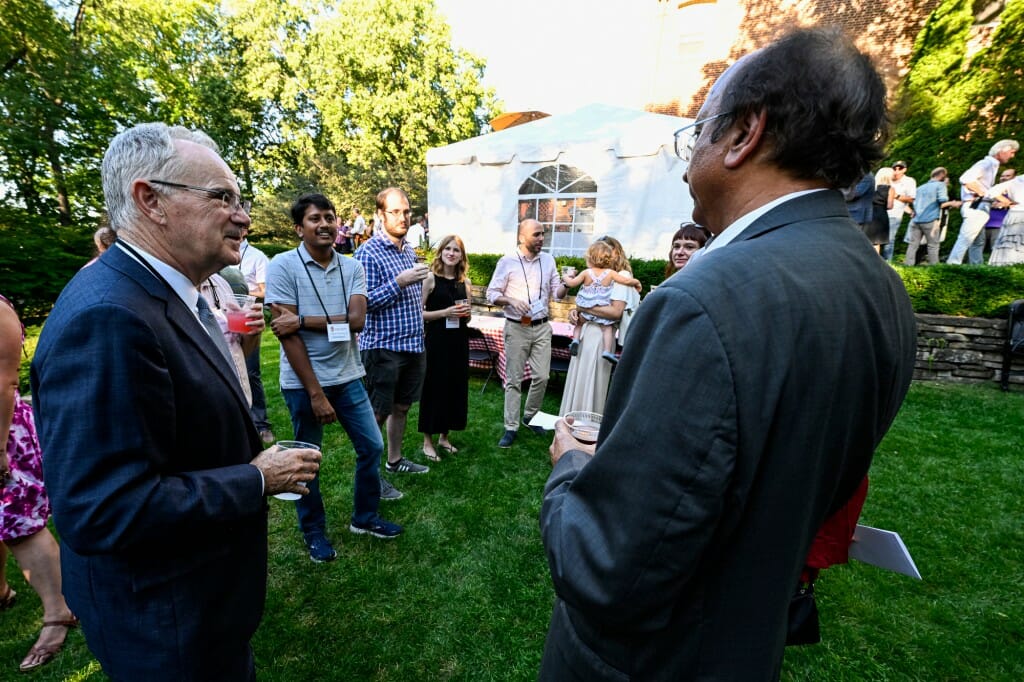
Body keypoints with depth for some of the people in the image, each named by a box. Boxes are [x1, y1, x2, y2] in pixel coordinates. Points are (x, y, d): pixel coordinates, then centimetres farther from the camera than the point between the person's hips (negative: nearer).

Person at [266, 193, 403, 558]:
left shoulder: (352, 267, 1)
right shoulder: (283, 265, -10)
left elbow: (356, 320, -10)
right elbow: (286, 333, -15)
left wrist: (302, 320, -19)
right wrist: (315, 392, -16)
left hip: (348, 376, 4)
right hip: (303, 381, -4)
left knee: (372, 446, 11)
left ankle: (365, 516, 34)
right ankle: (313, 531, 35)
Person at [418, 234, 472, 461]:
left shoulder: (465, 282, 9)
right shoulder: (431, 278, -6)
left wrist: (466, 313, -5)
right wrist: (444, 312, -19)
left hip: (459, 341, 5)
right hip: (437, 341, -5)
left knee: (456, 387, 11)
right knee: (434, 387, 3)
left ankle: (444, 436, 29)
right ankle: (428, 441, 19)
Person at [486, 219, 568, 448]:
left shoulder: (548, 260, 8)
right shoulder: (507, 262, -4)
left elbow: (557, 293, 9)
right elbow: (492, 294, -4)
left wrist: (566, 283, -12)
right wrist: (511, 301, -22)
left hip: (542, 327, 4)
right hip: (517, 328, -3)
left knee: (541, 377, 6)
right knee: (514, 379, 2)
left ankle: (530, 417, 28)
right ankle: (511, 427, 12)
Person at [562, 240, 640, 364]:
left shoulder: (586, 273, -7)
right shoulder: (610, 273, -7)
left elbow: (572, 283, -5)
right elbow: (627, 281, -5)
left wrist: (566, 277, 16)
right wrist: (636, 282, 16)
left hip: (585, 311, 1)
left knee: (579, 322, 26)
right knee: (607, 327, 9)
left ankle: (575, 340, 8)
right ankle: (607, 351, -7)